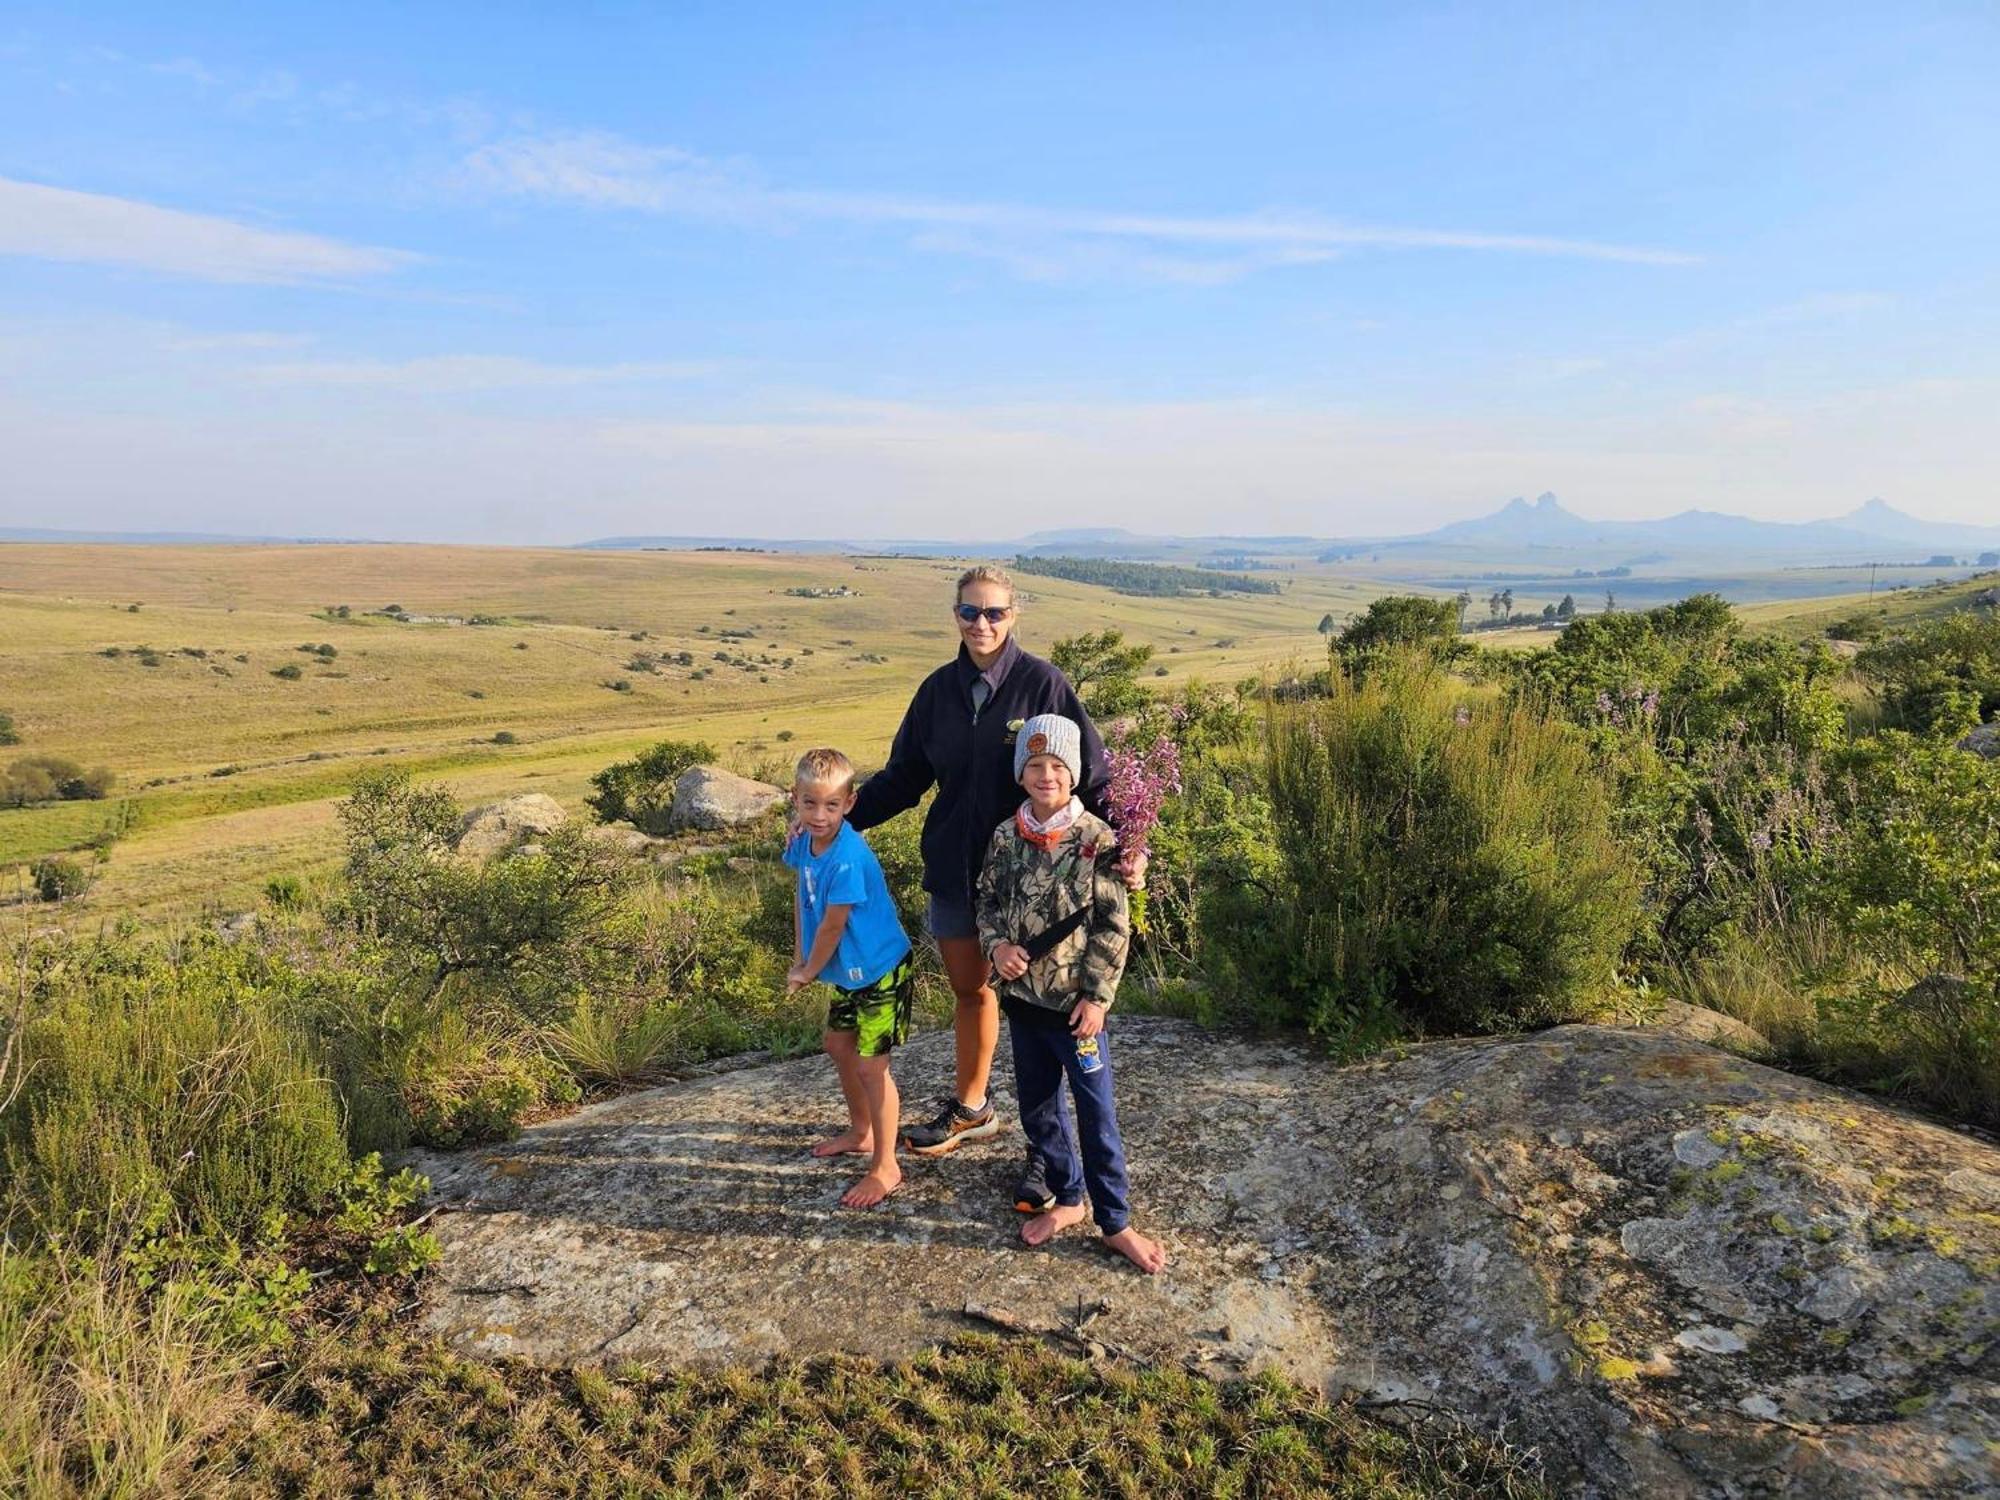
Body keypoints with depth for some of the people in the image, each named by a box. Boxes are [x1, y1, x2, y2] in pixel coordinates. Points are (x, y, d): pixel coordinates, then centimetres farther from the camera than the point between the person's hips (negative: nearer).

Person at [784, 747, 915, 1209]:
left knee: (871, 1065, -3)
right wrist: (798, 958, 8)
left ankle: (885, 1167, 12)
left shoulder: (848, 859, -31)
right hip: (849, 972, 9)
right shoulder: (804, 842, -6)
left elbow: (833, 926, -23)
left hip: (880, 972, -9)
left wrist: (808, 972, -7)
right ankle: (860, 1132, 44)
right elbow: (803, 899, 10)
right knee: (838, 1045, 23)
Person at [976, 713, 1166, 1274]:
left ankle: (1115, 1222, 17)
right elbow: (989, 901, 11)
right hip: (1022, 995, 5)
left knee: (1096, 1111, 3)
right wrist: (996, 944, -9)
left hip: (1075, 999, -5)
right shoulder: (1006, 837, -1)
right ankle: (1066, 1196, 35)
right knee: (1036, 1102, 16)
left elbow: (1114, 926, -9)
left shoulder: (1096, 840, -12)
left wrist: (1096, 995, -12)